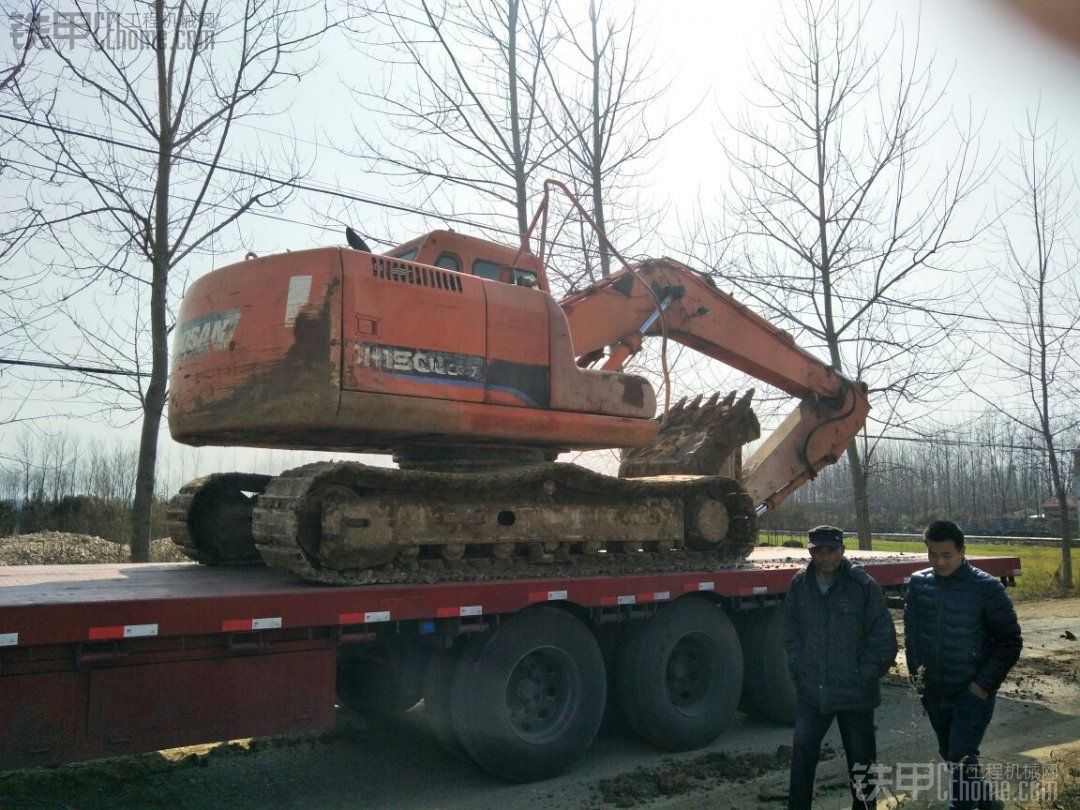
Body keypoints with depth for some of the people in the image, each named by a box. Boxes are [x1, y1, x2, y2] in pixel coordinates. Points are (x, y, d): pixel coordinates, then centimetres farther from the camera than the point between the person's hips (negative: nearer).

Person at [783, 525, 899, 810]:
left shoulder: (864, 586, -12)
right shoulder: (799, 586, -1)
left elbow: (884, 640, -8)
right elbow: (791, 634, 9)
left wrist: (864, 677, -9)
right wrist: (799, 671, 1)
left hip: (855, 693, -2)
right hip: (811, 691, 3)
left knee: (860, 758, 15)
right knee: (802, 752, 5)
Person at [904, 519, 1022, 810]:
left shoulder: (986, 588, -15)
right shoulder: (919, 583, -3)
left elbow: (1010, 641, -9)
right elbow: (910, 631, 9)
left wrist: (984, 684, -13)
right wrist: (916, 673, 4)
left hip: (972, 692, -5)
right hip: (933, 691, 5)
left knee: (962, 760, -10)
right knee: (949, 753, 20)